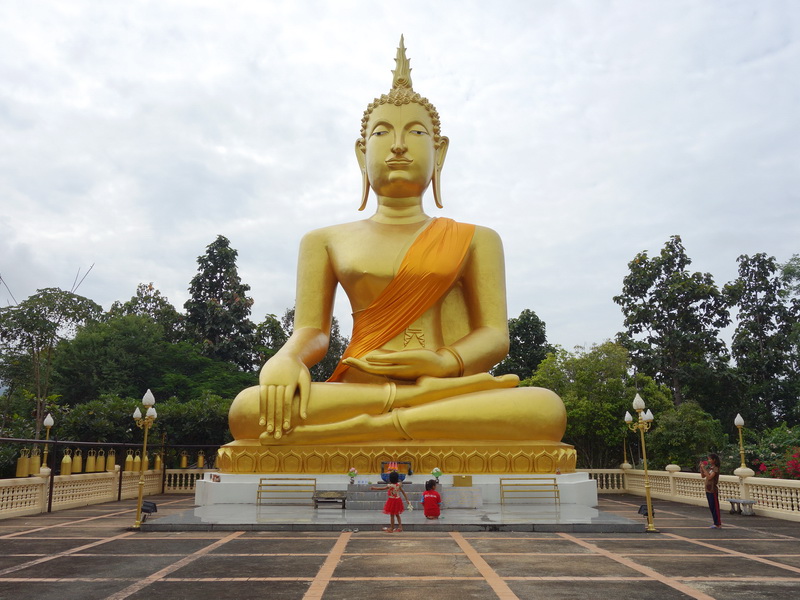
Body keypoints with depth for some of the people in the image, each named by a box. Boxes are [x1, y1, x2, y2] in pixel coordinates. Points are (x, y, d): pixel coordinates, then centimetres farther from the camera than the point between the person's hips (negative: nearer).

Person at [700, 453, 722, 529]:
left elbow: (709, 477, -24)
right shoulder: (709, 468, 10)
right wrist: (701, 468, 3)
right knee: (711, 507, 12)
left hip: (713, 490, -8)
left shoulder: (715, 468, -13)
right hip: (708, 490, 8)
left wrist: (704, 468, -22)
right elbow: (703, 476, 14)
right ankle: (717, 522, 21)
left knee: (715, 507, -1)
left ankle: (717, 524, 6)